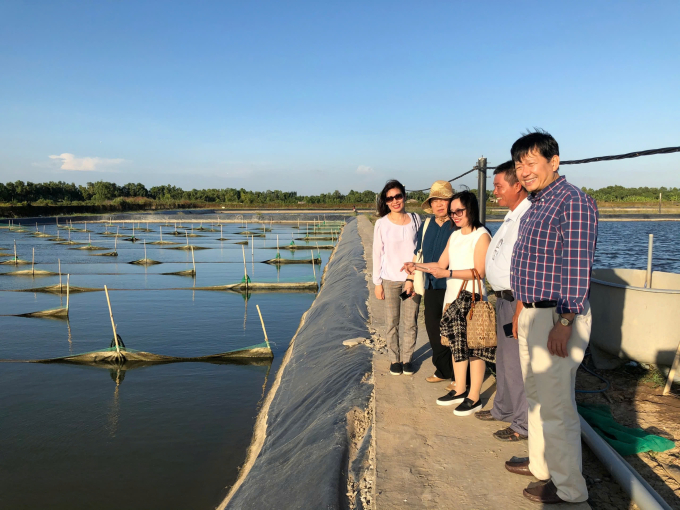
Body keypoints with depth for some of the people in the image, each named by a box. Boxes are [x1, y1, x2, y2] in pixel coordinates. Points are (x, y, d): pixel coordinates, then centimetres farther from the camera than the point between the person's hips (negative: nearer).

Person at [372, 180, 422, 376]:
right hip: (391, 280, -1)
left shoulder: (415, 220, 1)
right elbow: (377, 254, 1)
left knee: (411, 322, 6)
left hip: (412, 279, 1)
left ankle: (407, 358, 21)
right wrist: (377, 282, 0)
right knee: (392, 323, 7)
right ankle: (394, 359, 21)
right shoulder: (382, 223, -3)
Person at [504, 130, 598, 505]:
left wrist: (564, 324, -23)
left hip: (557, 318, -10)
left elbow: (577, 268, -21)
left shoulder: (573, 202, -16)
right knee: (536, 395, 20)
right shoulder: (535, 206, 15)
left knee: (556, 405, -1)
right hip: (532, 314, 10)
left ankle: (568, 487, 14)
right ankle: (540, 464, 36)